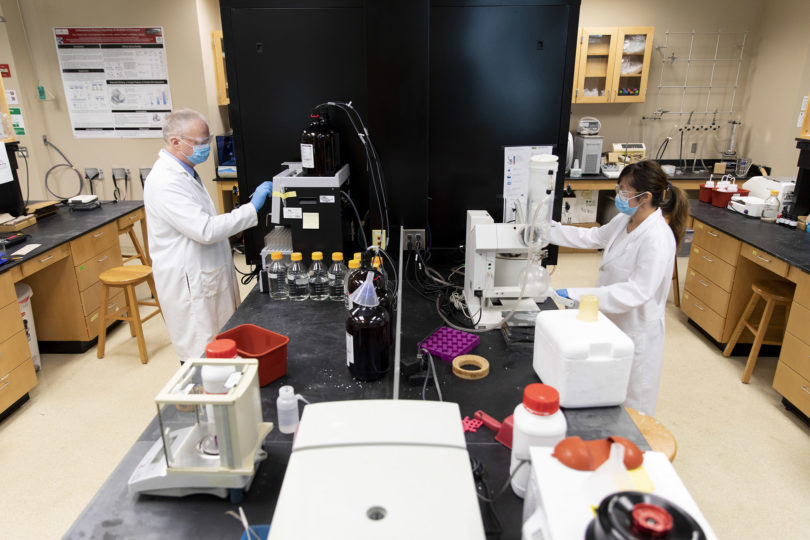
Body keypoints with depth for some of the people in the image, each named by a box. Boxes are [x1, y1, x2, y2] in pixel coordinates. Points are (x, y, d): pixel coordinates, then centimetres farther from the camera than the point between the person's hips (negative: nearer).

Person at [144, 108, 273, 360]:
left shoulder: (184, 171, 12)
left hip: (208, 277, 10)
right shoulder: (165, 182, -22)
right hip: (189, 284, -10)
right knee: (201, 356, 0)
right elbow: (205, 230, -27)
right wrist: (252, 208, -24)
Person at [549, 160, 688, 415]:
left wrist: (577, 294, -34)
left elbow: (636, 292, -30)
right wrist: (549, 231, 10)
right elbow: (593, 237, 15)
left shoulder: (658, 240, -26)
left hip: (635, 332, -8)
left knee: (629, 406, 10)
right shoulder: (625, 220, -1)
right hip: (611, 323, 8)